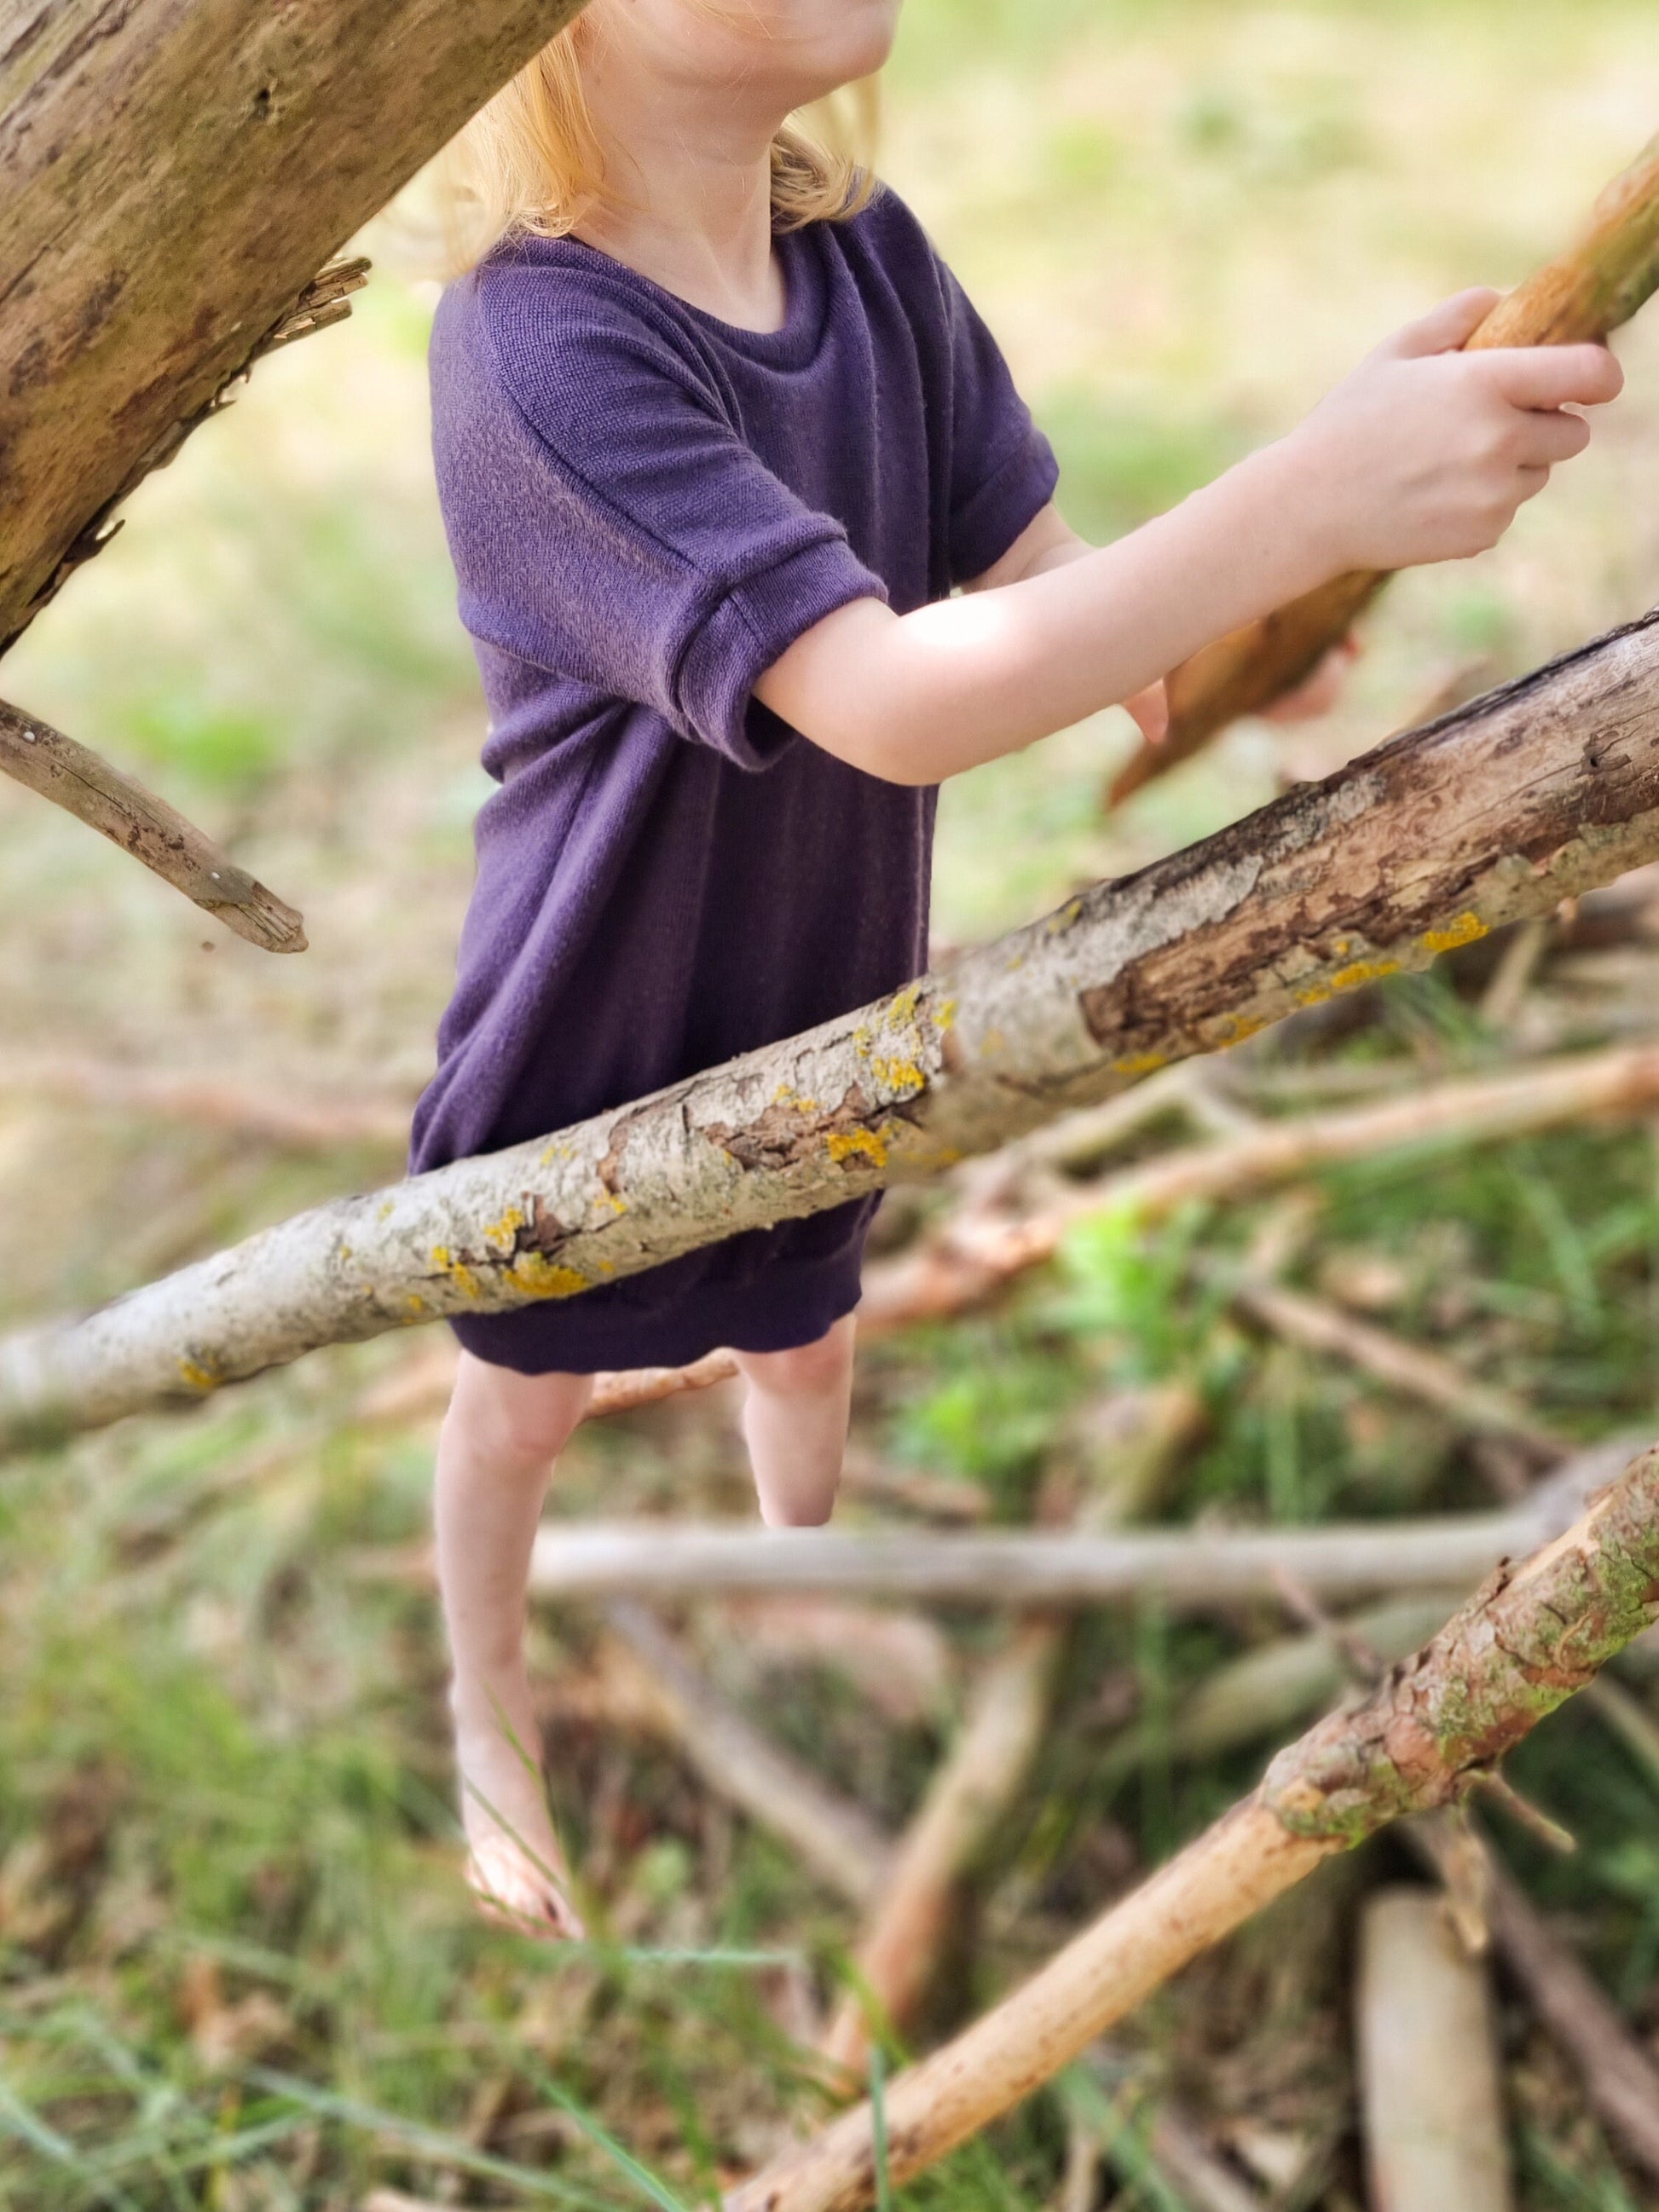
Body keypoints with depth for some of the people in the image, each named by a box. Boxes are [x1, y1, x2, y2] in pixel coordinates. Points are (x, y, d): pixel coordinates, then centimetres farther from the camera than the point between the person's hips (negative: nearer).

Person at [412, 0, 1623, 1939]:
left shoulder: (877, 260, -11)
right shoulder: (537, 344, -32)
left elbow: (1048, 587, -10)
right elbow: (891, 701, -39)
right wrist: (1318, 491, -43)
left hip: (821, 990, 5)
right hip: (587, 1029, -5)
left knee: (801, 1345, 27)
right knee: (523, 1397, 19)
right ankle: (487, 1717, 48)